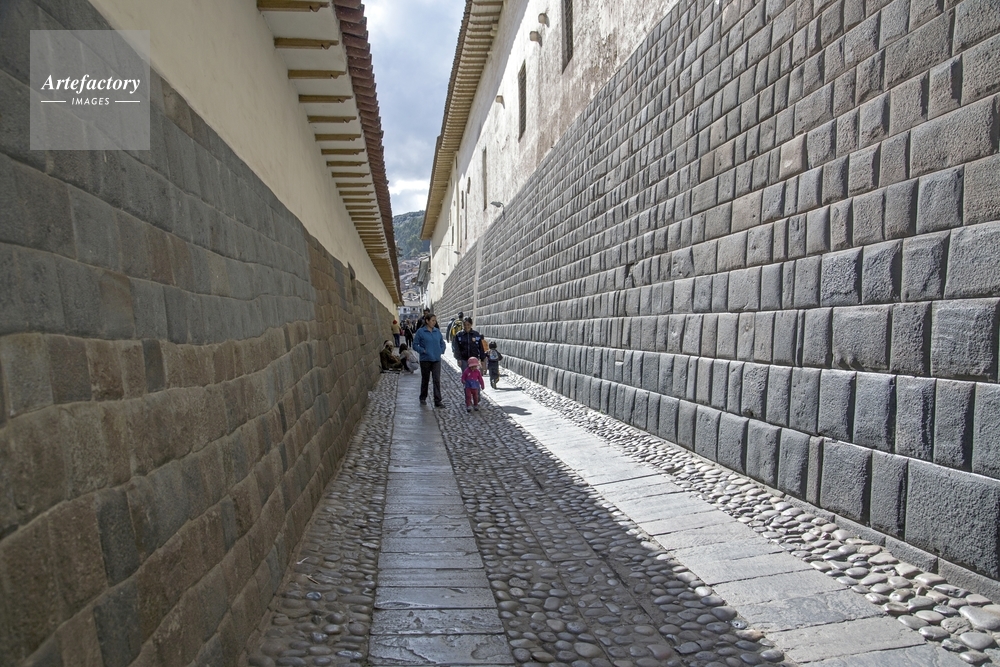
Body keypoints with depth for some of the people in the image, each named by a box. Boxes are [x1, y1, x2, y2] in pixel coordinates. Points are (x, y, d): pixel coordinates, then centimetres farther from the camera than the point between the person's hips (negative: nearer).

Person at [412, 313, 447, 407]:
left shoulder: (437, 331, 5)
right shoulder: (420, 331, -6)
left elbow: (442, 343, 16)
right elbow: (415, 345, -6)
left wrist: (441, 351, 0)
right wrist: (423, 351, -16)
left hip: (436, 360, 2)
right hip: (425, 359, -2)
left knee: (437, 380, -6)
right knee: (425, 380, 11)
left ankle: (438, 401, -5)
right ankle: (423, 398, 29)